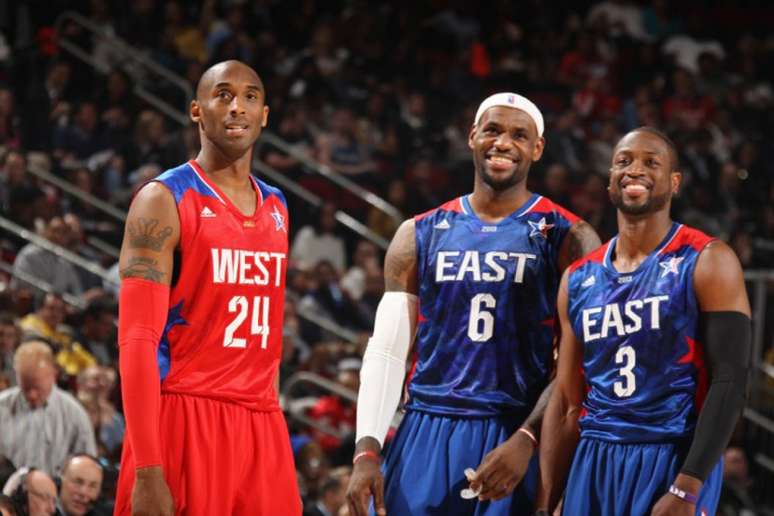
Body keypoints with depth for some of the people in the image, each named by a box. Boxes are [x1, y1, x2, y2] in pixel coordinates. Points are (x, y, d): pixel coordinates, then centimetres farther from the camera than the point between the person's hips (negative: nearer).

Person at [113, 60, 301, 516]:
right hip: (185, 418, -6)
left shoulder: (276, 208, 16)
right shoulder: (165, 201, -6)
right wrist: (146, 470, -21)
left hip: (261, 425, 6)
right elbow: (137, 340, -13)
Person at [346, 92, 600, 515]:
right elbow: (385, 352, 8)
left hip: (515, 441, -2)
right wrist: (366, 450, -4)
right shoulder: (419, 236, 11)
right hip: (425, 437, 3)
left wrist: (525, 441, -17)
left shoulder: (567, 239, 1)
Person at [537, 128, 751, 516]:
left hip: (673, 462, -5)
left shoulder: (707, 263, -4)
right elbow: (566, 404, 14)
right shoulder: (578, 279, 12)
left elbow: (729, 383, -11)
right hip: (594, 465, 5)